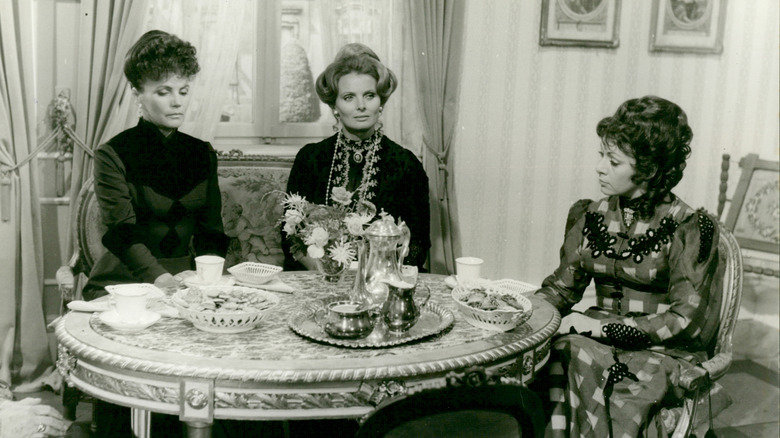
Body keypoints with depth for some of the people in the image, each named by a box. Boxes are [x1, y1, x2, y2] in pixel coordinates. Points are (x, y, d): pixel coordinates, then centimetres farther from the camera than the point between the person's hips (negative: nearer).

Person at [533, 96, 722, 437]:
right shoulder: (590, 217, 6)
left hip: (665, 355, -4)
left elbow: (685, 321, -13)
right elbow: (563, 286, 12)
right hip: (602, 345, 5)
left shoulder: (688, 228, -10)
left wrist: (600, 325, -20)